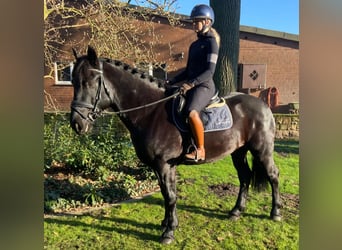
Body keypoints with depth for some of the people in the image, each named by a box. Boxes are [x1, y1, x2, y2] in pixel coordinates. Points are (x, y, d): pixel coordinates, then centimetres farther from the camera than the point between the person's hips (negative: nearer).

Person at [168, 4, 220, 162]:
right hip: (191, 87, 10)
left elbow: (210, 71, -15)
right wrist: (172, 82, 10)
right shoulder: (194, 45, 19)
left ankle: (200, 150, -21)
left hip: (204, 86, -9)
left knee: (191, 113, -35)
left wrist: (190, 84, -24)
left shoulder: (211, 42, -5)